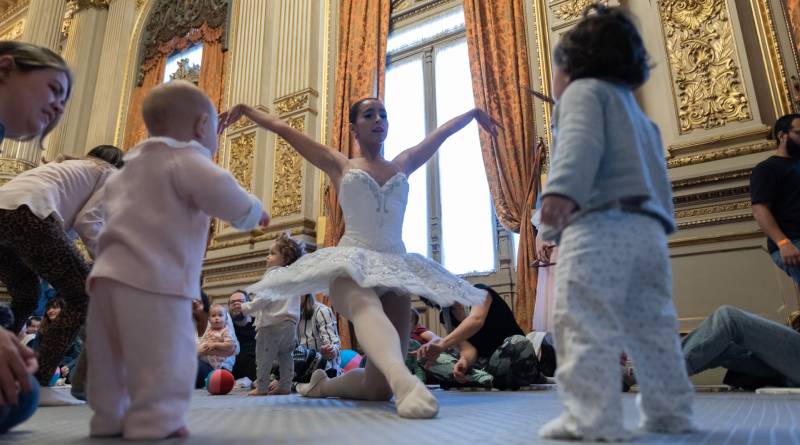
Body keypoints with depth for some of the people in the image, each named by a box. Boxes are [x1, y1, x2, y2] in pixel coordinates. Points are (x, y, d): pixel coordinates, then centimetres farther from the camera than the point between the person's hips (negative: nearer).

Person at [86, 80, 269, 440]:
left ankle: (109, 418, 25)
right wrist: (252, 212, -1)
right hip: (152, 276, -10)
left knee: (112, 357, 16)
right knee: (165, 357, -7)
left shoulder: (132, 164, 26)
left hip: (108, 274, 10)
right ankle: (154, 421, -7)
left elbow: (111, 194, 41)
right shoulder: (185, 158, -3)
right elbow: (220, 191, -19)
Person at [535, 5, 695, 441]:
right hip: (649, 226, 9)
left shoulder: (583, 90, 8)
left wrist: (562, 190, -29)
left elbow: (581, 142, -14)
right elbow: (655, 176, 31)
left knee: (584, 324, -13)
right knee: (651, 326, 11)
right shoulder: (637, 114, 35)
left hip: (601, 223, -9)